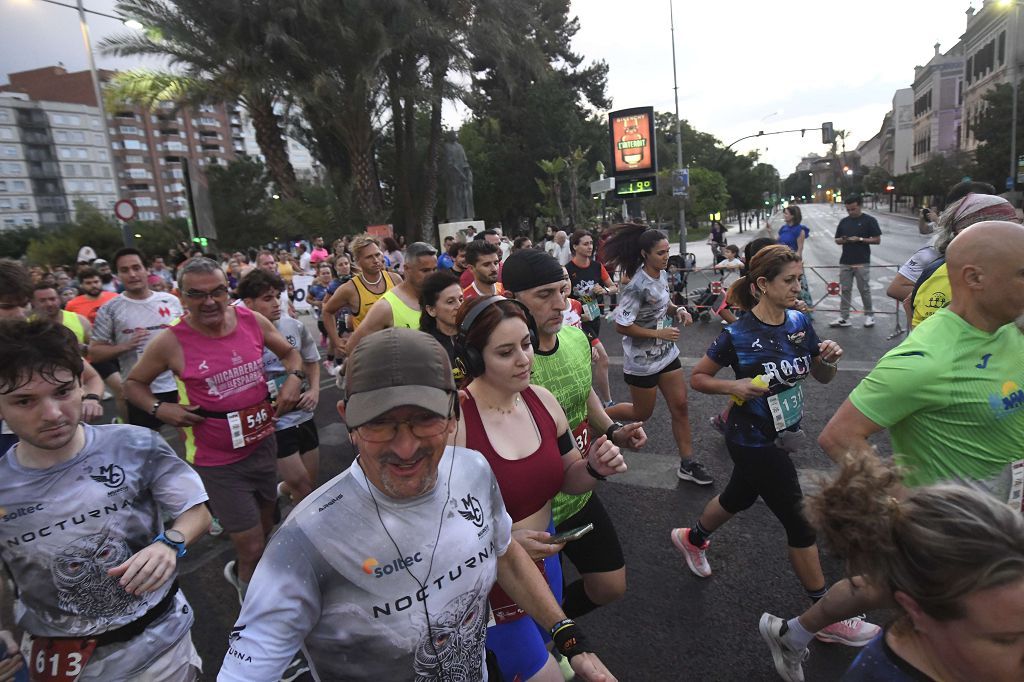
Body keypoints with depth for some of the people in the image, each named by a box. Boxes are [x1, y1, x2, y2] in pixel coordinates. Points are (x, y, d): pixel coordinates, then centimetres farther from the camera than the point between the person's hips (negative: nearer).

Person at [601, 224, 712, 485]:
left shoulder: (662, 275, 0)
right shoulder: (637, 286, -25)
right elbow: (621, 326, -24)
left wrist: (678, 310, -5)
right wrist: (659, 333, -21)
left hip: (666, 353, 7)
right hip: (642, 360, -7)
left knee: (681, 406, 7)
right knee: (642, 414, 10)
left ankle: (687, 464, 17)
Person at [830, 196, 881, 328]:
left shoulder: (869, 220, -3)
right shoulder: (844, 221, 10)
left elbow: (877, 240, -5)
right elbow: (837, 240, 15)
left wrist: (860, 239, -17)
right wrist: (843, 240, -8)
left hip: (862, 262, -4)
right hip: (845, 262, 4)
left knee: (864, 289, 3)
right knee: (845, 290, 5)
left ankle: (869, 315, 17)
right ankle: (844, 317, 9)